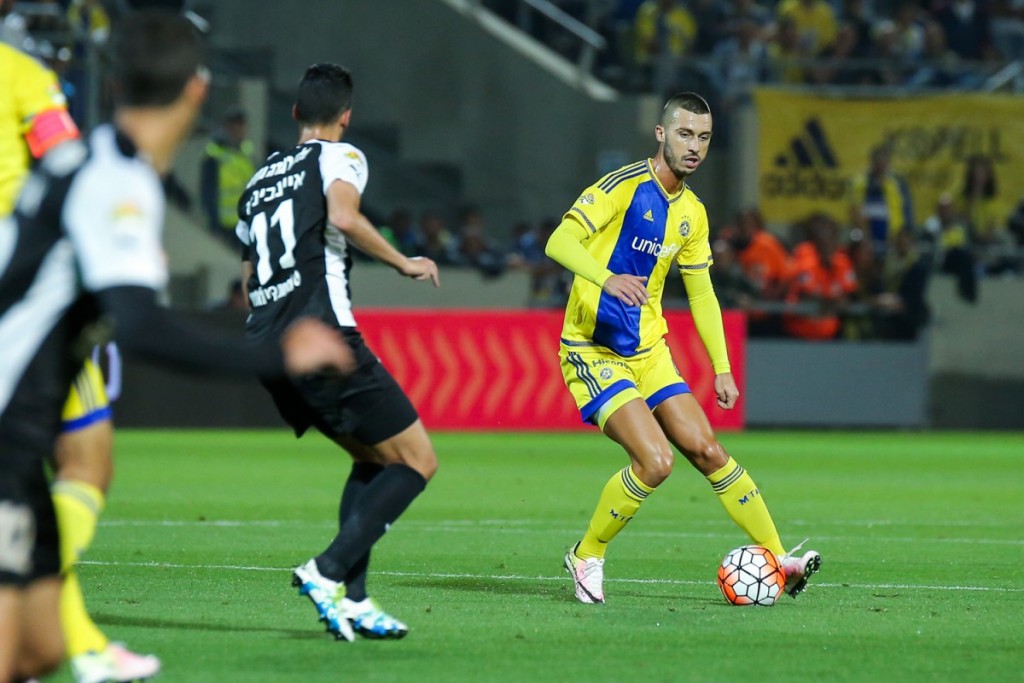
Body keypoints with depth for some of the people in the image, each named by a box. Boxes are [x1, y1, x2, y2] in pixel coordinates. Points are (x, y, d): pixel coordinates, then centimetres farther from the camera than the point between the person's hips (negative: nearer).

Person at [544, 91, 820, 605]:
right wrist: (607, 277, -43)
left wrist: (722, 367, 13)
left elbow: (701, 293, 19)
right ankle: (587, 557, 0)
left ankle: (778, 558, 8)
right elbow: (559, 242, -25)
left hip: (649, 351, 7)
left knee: (706, 450, 0)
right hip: (593, 351, -7)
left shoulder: (691, 212, 10)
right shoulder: (624, 187, -14)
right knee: (656, 461, -19)